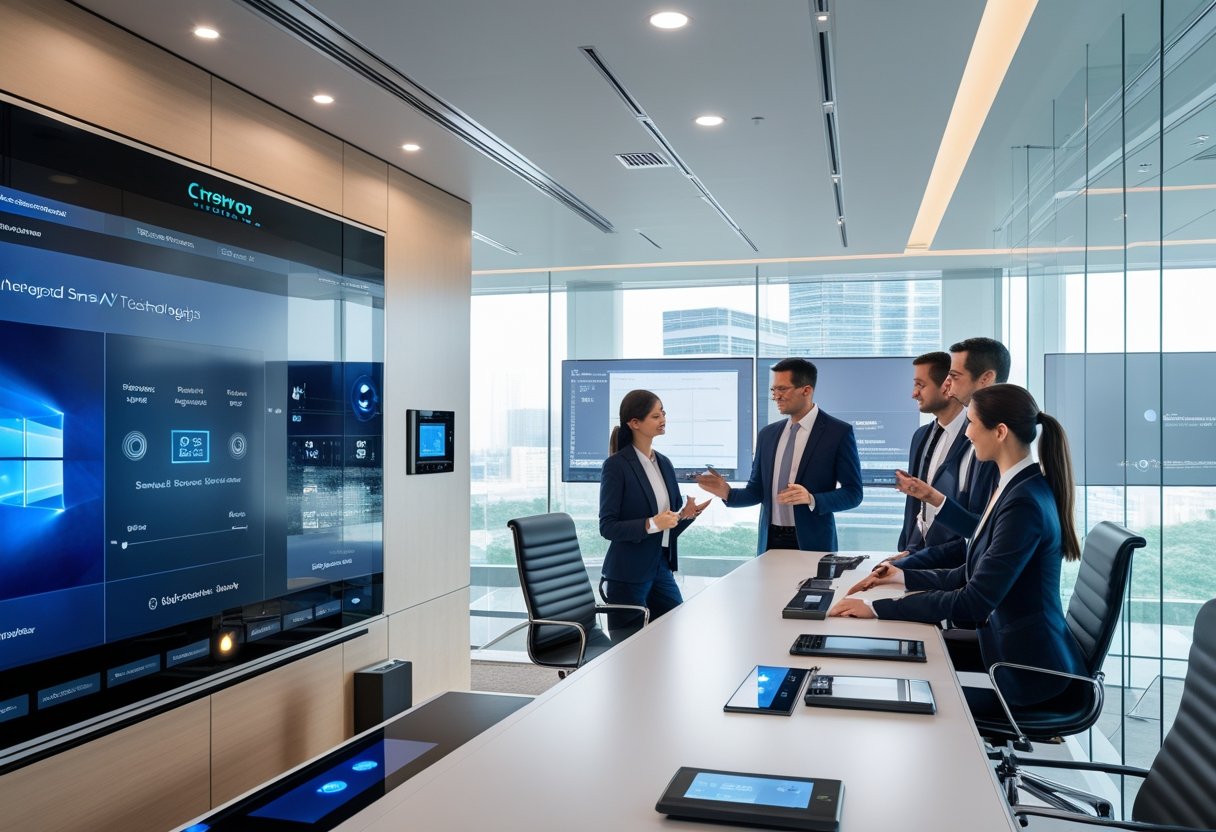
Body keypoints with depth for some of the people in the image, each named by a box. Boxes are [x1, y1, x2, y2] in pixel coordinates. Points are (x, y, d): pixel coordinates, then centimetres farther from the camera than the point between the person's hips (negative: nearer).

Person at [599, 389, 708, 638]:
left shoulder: (664, 463, 9)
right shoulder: (616, 465, -12)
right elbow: (608, 526, -15)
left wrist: (686, 514, -5)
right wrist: (651, 524, -25)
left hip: (661, 568, 7)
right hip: (627, 575, -7)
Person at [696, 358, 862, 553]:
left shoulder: (839, 432, -6)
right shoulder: (767, 435, 8)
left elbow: (853, 493, -7)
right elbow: (757, 491, 11)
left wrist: (811, 499, -22)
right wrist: (728, 493, -8)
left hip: (812, 543, -4)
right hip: (770, 541, 4)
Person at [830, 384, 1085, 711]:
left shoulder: (1024, 503, -26)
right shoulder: (1015, 485, 5)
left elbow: (974, 602, -28)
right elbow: (977, 573, 12)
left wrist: (879, 608, -25)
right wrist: (906, 576, 11)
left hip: (1026, 667, -9)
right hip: (1008, 645, 9)